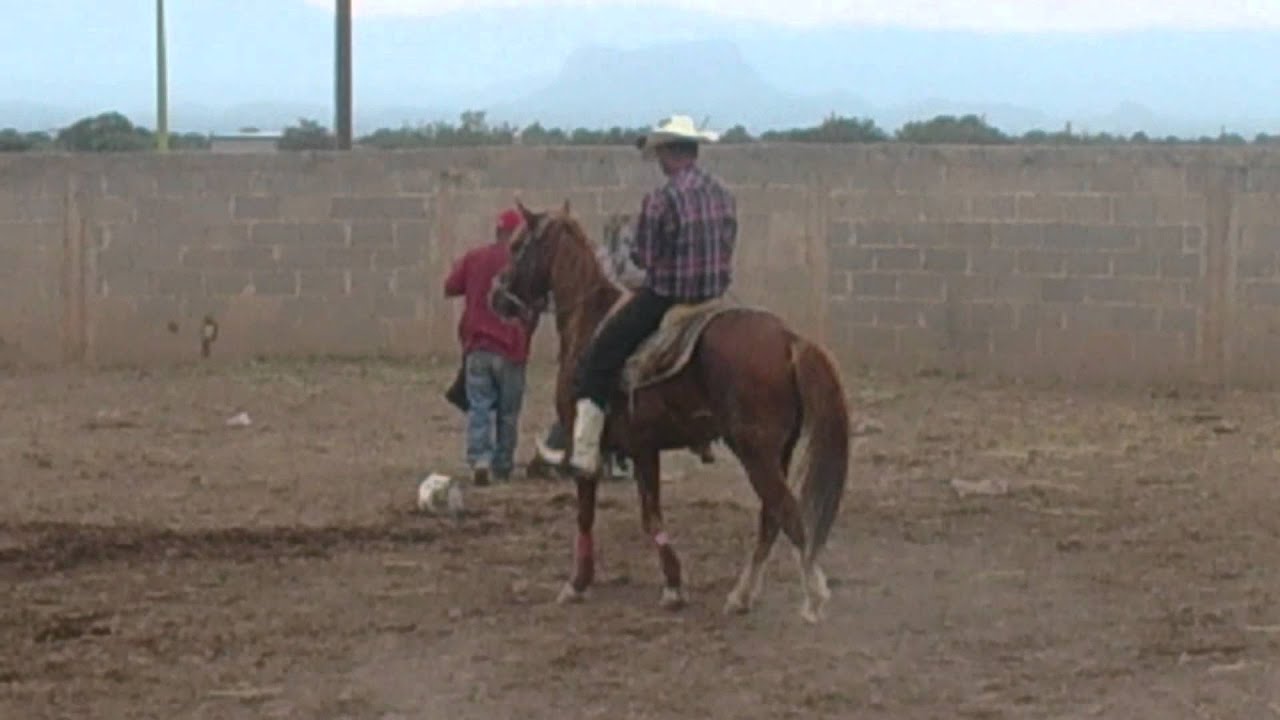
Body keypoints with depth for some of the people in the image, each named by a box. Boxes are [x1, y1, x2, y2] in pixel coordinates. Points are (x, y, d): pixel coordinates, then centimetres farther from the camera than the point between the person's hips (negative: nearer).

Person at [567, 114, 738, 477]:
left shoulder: (659, 200, -19)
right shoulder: (725, 195, 3)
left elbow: (643, 259, -14)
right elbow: (727, 249, 9)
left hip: (664, 298, -7)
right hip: (714, 294, 7)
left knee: (596, 361, 3)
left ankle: (583, 454, 0)